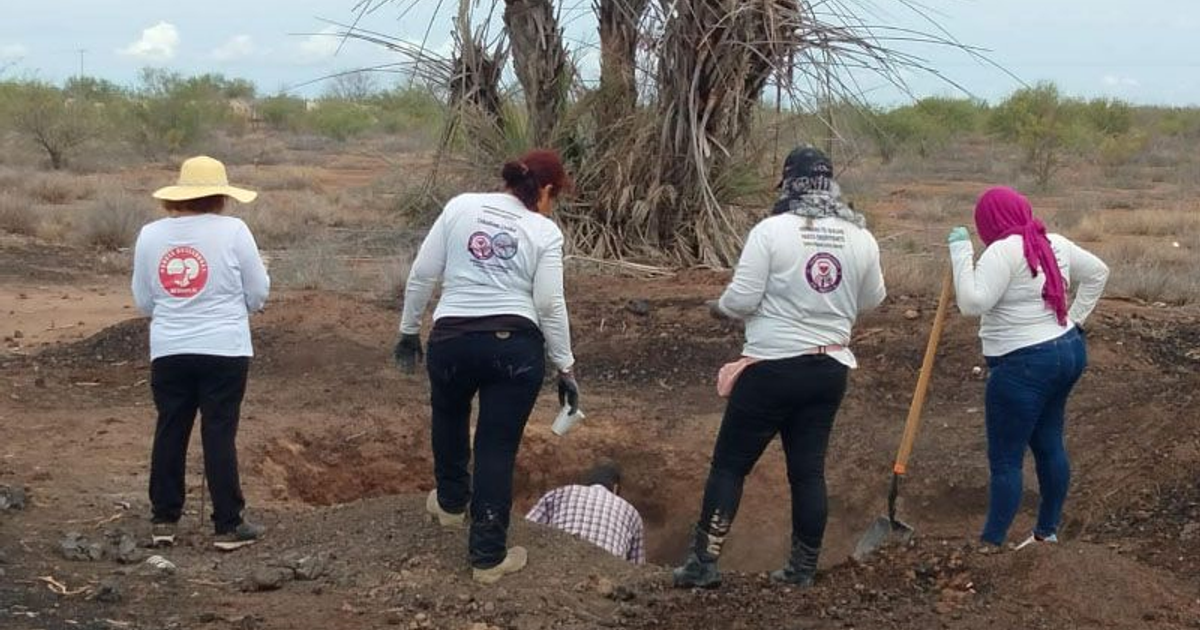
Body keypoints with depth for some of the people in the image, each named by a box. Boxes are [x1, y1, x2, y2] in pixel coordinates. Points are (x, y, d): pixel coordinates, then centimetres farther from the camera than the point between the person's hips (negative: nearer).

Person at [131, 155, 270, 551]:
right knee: (220, 435, 3)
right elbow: (258, 295, -3)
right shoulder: (232, 231, -9)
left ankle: (164, 520, 19)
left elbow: (143, 302, 7)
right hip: (224, 351, -3)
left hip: (168, 352, 3)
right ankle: (228, 526, 8)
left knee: (170, 433, 13)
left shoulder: (151, 235, 1)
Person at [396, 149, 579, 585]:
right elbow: (550, 305, -3)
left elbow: (422, 275, 5)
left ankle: (451, 503, 47)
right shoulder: (544, 231, 1)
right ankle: (489, 557, 7)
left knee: (449, 418, 31)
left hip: (451, 340, 2)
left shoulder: (461, 206, 6)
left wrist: (409, 329, 16)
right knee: (498, 449, 4)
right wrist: (565, 368, 4)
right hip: (515, 346, -2)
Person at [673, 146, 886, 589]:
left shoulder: (772, 230, -13)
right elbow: (871, 300, 14)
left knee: (730, 464, 4)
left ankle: (704, 562, 5)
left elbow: (741, 300, -14)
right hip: (830, 368, 5)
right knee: (808, 469, 12)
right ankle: (803, 568, 17)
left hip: (773, 367, -4)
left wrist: (721, 307, 8)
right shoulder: (861, 238, 1)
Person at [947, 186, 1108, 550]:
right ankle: (1047, 531, 30)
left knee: (1005, 459, -2)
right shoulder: (1055, 244, 7)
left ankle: (990, 545, 4)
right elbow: (1097, 273, 20)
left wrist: (960, 252, -18)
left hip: (1025, 366, -9)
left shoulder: (1003, 251, -18)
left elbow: (972, 303, -24)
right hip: (1069, 352, 9)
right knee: (1050, 444, 19)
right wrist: (1075, 319, 16)